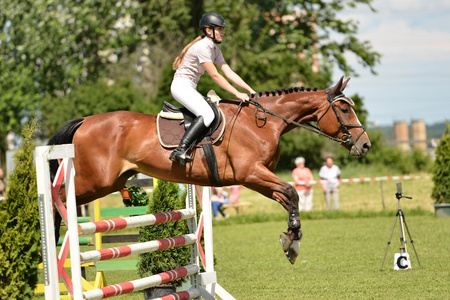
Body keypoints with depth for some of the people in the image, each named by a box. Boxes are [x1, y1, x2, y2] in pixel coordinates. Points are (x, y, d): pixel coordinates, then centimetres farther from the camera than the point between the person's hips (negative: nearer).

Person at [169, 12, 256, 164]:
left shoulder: (214, 49, 12)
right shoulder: (202, 47, -17)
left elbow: (229, 73, 9)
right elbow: (215, 76, -19)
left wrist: (250, 90, 0)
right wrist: (237, 94, -19)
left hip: (190, 89, 10)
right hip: (181, 85, -10)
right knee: (207, 114, -28)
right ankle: (180, 150, -37)